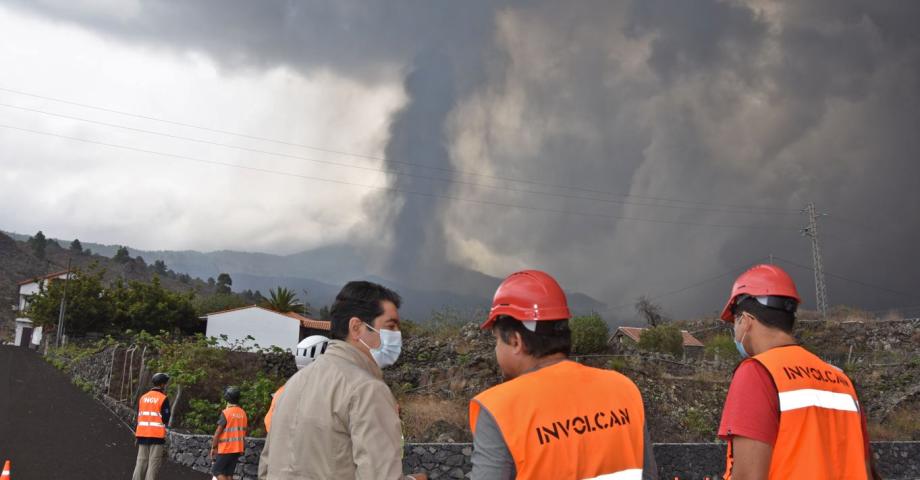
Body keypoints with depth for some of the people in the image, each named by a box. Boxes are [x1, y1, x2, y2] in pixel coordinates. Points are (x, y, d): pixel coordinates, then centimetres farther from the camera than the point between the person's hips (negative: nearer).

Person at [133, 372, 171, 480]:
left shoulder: (143, 397, 10)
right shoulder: (163, 399, -6)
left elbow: (138, 417, 12)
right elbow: (166, 419, -7)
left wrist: (137, 436, 17)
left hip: (142, 434, 5)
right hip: (157, 435, -5)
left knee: (141, 461, 8)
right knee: (154, 463, -3)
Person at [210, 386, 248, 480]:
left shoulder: (226, 413, -13)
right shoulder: (243, 413, 7)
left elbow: (218, 432, -12)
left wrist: (213, 447, -3)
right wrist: (243, 448, 20)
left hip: (225, 449, -6)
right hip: (238, 449, 7)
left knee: (216, 471, 2)